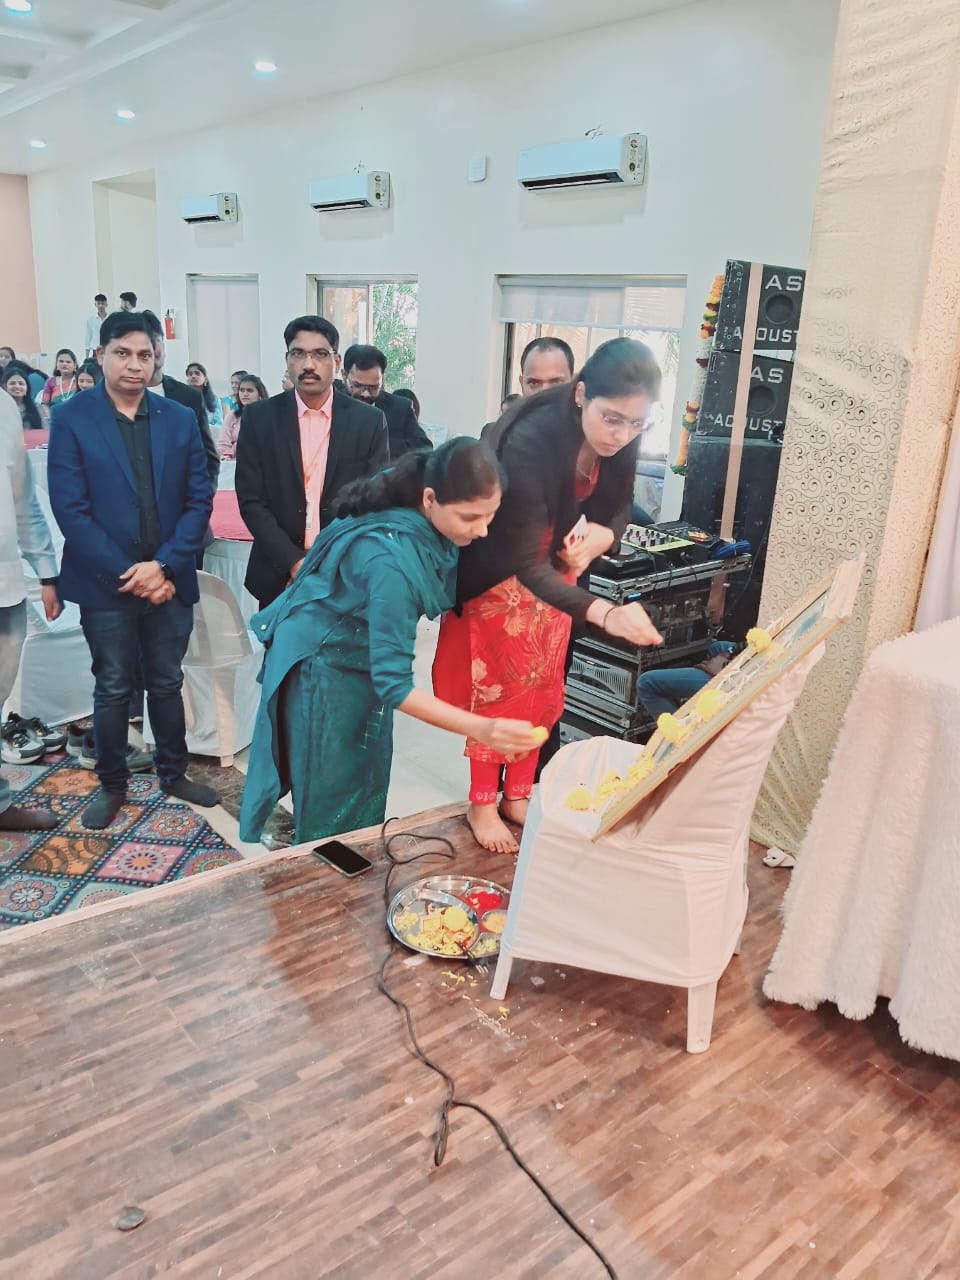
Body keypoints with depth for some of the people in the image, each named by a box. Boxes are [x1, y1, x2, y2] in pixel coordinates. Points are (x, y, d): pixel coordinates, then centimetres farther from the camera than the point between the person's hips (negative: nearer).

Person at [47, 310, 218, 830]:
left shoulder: (180, 419, 4)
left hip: (169, 580, 2)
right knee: (112, 690, 9)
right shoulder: (71, 419, -4)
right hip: (106, 584, -2)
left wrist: (164, 566, -11)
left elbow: (199, 499, 0)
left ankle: (173, 773, 31)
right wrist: (127, 573, -15)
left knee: (167, 684, 14)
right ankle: (111, 785, 26)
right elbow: (70, 509, -10)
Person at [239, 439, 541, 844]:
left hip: (361, 653, 8)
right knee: (331, 798, 7)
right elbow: (393, 683, -35)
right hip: (323, 665, -8)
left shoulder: (420, 521, -16)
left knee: (365, 782, 18)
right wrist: (480, 728, -42)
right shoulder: (394, 560, -38)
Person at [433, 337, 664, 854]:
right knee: (497, 686, 4)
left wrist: (601, 534, -28)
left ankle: (518, 796, 28)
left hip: (555, 568, 6)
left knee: (541, 686, 12)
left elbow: (616, 507, -3)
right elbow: (525, 563, -37)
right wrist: (603, 614, -50)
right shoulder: (530, 441, -38)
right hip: (502, 572, -5)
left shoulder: (619, 437, -20)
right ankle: (481, 804, 22)